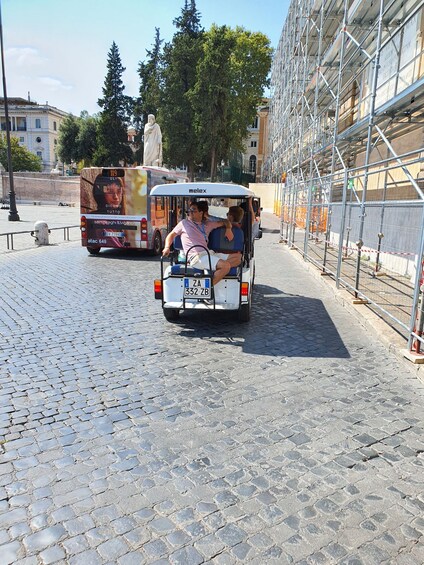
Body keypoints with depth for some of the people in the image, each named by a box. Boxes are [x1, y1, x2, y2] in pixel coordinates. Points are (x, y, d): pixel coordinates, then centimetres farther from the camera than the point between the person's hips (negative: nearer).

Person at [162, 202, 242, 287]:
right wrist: (167, 247, -2)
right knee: (225, 266, -29)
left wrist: (228, 229, 11)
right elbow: (171, 235, 16)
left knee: (238, 257, -7)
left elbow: (224, 222, 33)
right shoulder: (184, 223, 13)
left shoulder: (208, 224, 22)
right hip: (196, 257, -6)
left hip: (209, 254, 7)